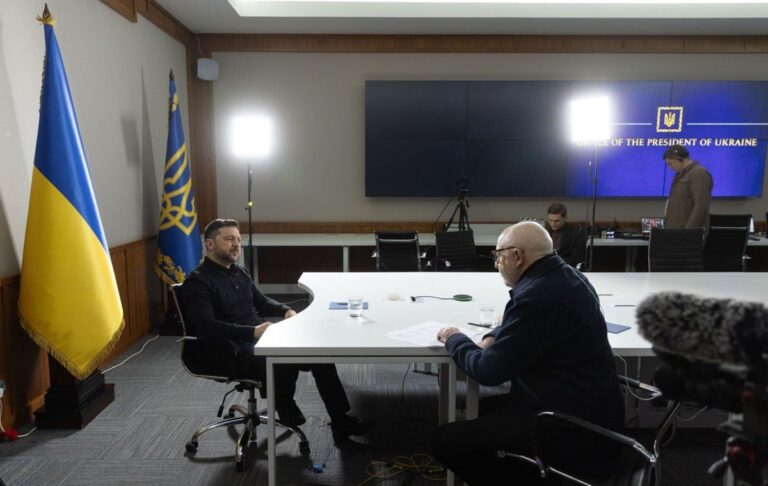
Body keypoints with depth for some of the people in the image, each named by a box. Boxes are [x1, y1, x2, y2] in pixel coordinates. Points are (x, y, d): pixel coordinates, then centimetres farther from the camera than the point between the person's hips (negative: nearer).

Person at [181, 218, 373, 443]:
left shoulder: (240, 272, 16)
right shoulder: (197, 282, -10)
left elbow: (262, 302, 27)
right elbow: (206, 326, -23)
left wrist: (286, 310, 5)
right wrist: (252, 331, -30)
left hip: (257, 339, 8)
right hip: (231, 353, -8)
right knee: (285, 362, -34)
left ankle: (342, 422, -4)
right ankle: (286, 411, -2)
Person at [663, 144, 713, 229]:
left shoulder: (699, 174, -11)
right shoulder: (680, 174, 19)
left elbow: (701, 207, -19)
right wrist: (668, 226, 14)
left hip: (690, 232, -9)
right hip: (676, 230, 9)